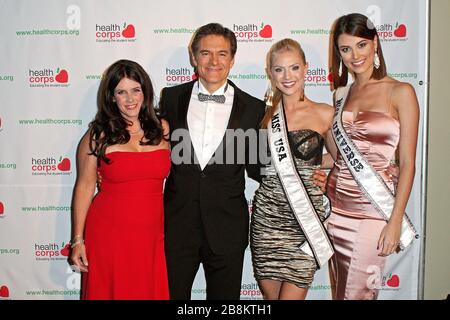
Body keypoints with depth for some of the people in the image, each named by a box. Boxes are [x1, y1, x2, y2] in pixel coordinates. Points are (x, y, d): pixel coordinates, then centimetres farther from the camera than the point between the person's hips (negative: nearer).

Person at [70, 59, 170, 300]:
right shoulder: (98, 135, -3)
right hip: (110, 234, -2)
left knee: (152, 292, 11)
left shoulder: (162, 129, 5)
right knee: (110, 292, 10)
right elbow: (84, 187, 0)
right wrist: (78, 240, -3)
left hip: (152, 235, 3)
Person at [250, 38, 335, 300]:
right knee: (270, 295, 10)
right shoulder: (264, 113, 7)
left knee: (291, 295, -4)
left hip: (306, 217, -2)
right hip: (267, 215, 2)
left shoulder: (325, 114, 1)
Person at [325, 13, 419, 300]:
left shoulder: (401, 92, -5)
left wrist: (396, 221, -13)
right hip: (338, 201, 5)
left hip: (374, 207, -5)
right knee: (340, 289, 14)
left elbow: (407, 163, -9)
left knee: (358, 293, 0)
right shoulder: (342, 93, 11)